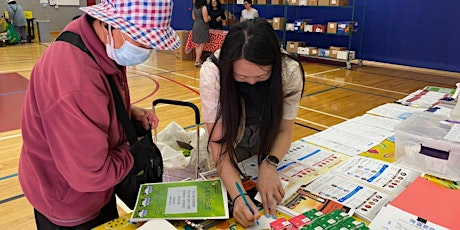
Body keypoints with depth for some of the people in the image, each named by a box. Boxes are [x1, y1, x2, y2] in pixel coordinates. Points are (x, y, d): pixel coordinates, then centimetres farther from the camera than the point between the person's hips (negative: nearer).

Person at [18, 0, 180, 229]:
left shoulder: (104, 46, -8)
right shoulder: (75, 83, -39)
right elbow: (91, 175, -31)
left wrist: (130, 111, -5)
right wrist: (132, 150, -15)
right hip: (70, 207, -8)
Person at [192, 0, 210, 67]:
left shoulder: (195, 7, 7)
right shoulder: (203, 7, -14)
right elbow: (206, 20, -14)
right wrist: (209, 18, 5)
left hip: (195, 26, 7)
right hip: (202, 27, -7)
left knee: (197, 45, 15)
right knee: (201, 45, -1)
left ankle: (198, 60, 22)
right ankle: (197, 61, -2)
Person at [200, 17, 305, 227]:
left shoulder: (290, 71, -33)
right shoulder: (212, 71, -37)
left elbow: (285, 130, -20)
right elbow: (219, 141, -35)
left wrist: (269, 164, -39)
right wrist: (237, 196, -48)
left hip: (270, 140, 1)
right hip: (229, 139, -1)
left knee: (273, 195, 22)